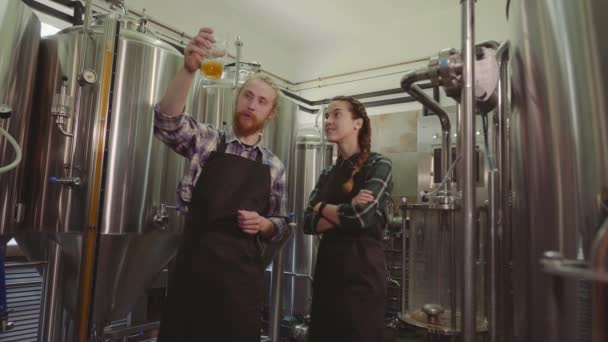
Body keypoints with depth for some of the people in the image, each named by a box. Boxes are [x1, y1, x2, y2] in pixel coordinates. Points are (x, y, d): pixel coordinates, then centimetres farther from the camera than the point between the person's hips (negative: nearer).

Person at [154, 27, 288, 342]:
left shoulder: (274, 167, 7)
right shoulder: (205, 140, 1)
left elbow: (279, 224, 12)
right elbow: (167, 121, -19)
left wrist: (263, 224, -10)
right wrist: (189, 69, -32)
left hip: (242, 273, 2)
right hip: (193, 265, -1)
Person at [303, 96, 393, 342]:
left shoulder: (378, 165, -5)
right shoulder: (327, 174, 12)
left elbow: (362, 216, -19)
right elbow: (308, 223, 2)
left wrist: (323, 208, -3)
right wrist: (345, 212, -14)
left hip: (362, 268, -6)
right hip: (327, 266, 6)